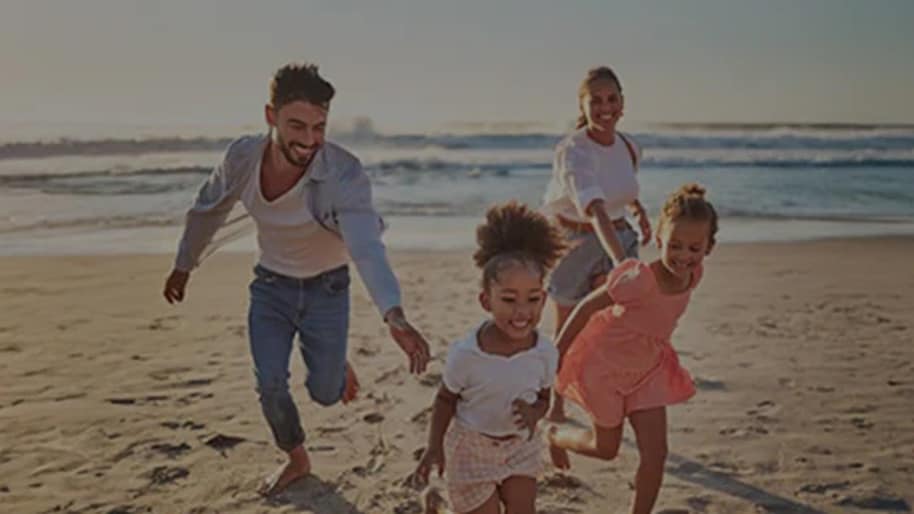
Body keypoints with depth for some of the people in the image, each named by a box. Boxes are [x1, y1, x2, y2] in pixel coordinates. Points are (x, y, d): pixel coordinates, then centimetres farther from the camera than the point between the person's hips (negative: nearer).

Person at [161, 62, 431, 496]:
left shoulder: (344, 175, -32)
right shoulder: (242, 157, -20)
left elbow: (367, 247, -46)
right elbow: (207, 212, 0)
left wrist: (395, 317, -61)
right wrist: (183, 267, 12)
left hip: (327, 288, -2)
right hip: (270, 285, 3)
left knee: (325, 393, 3)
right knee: (270, 386, -2)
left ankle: (336, 366, 42)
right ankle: (297, 459, 28)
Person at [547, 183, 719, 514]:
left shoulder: (693, 274, -15)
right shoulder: (641, 279, -34)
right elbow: (587, 308, -24)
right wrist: (556, 357, -17)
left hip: (647, 369, 5)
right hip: (603, 365, -5)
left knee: (655, 452, 1)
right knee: (606, 448, 14)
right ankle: (554, 434, 44)